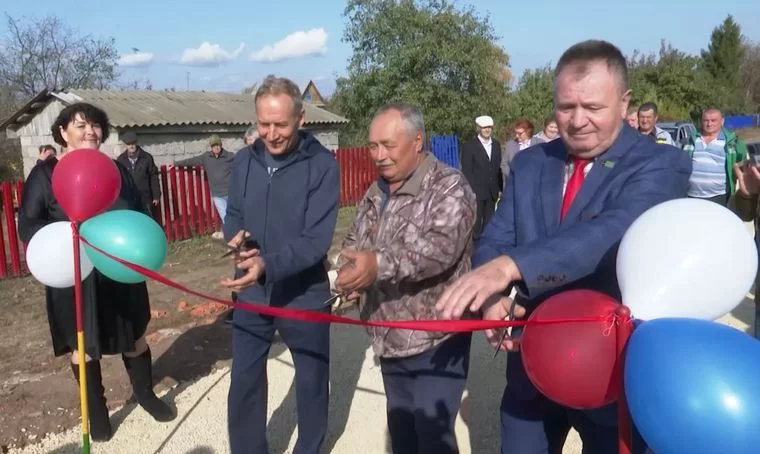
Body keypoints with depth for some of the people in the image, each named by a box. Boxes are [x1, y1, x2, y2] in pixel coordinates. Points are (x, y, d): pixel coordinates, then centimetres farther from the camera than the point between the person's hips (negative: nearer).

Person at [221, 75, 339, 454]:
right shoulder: (244, 161, -1)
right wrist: (235, 237, -15)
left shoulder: (322, 165, -16)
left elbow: (316, 239, -22)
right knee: (244, 385, 13)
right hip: (251, 294, 4)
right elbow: (234, 216, 9)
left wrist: (268, 265, -37)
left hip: (304, 296, -3)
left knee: (312, 385, 15)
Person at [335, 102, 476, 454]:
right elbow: (353, 243, 16)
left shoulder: (449, 186, -15)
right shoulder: (376, 193, 9)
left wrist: (380, 264, -42)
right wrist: (352, 272, -6)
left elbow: (441, 246, -30)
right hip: (391, 338, 7)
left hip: (435, 341, -7)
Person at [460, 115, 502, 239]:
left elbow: (498, 167, 13)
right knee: (476, 222, -3)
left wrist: (500, 188, 9)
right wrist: (471, 190, -14)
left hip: (492, 191, 5)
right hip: (476, 191, -5)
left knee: (488, 222, 9)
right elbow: (466, 171, -8)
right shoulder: (469, 146, -4)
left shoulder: (496, 144, 12)